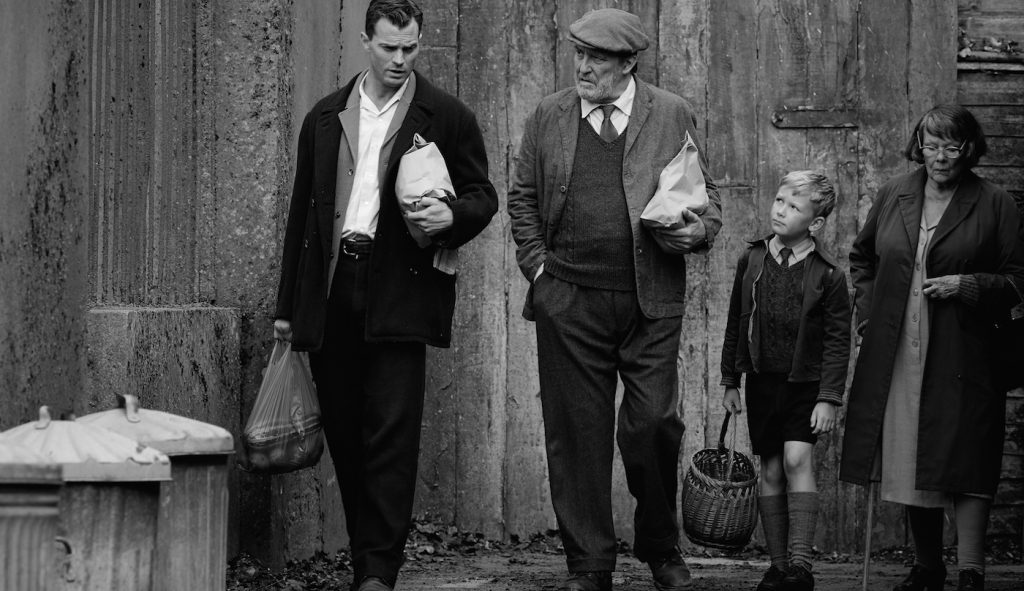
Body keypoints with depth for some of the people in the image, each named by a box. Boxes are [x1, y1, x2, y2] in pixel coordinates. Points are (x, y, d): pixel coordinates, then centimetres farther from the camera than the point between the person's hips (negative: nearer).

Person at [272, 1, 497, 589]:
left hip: (399, 290, -4)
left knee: (392, 435, -11)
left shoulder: (447, 116, 6)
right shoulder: (326, 118, 15)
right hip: (330, 289, 4)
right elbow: (303, 211, 18)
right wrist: (288, 306, 16)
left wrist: (451, 216, -14)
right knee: (345, 435, 4)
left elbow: (484, 195, 10)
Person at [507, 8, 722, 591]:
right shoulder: (549, 117, 9)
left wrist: (699, 231, -10)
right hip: (569, 302, 1)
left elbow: (707, 194, 11)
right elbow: (523, 197, 14)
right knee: (577, 433, 2)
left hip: (652, 302, -1)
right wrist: (537, 265, 3)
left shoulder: (673, 115, 6)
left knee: (653, 424, -5)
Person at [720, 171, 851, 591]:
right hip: (762, 379, 4)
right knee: (770, 470, 6)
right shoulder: (752, 261, 3)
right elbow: (736, 324, 10)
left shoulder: (827, 276, -8)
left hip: (805, 383, -4)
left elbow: (838, 341, -7)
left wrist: (829, 398, -11)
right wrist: (730, 382, 11)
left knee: (797, 459, -16)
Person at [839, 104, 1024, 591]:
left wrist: (967, 285, -14)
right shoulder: (893, 196, 10)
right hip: (894, 358, 4)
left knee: (965, 464, -9)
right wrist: (867, 313, 11)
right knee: (907, 461, 10)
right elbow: (861, 257, 24)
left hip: (961, 355, -4)